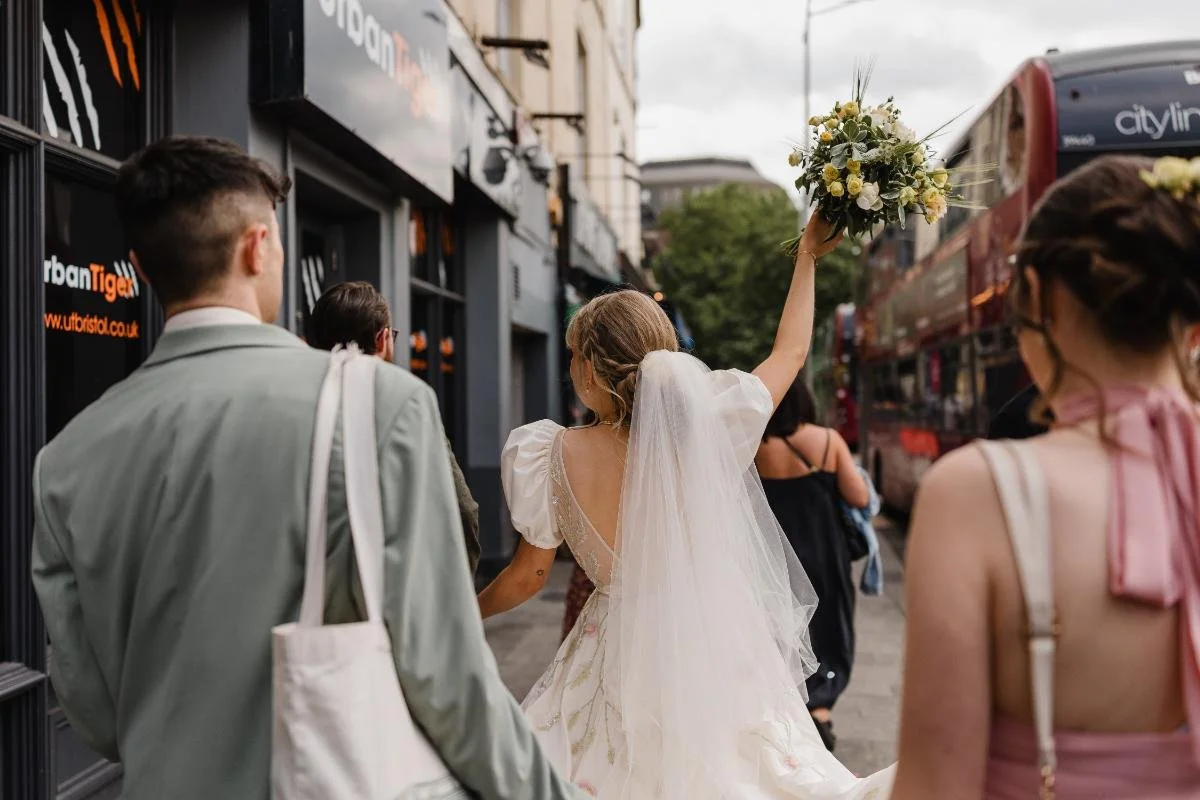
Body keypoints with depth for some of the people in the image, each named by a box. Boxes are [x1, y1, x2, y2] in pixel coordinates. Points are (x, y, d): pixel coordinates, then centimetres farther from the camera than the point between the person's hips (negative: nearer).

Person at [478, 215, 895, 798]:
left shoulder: (557, 457, -16)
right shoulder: (706, 430, -15)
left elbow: (528, 576, -3)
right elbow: (791, 351, 2)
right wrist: (808, 257, 14)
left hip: (618, 657, -1)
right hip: (715, 653, 1)